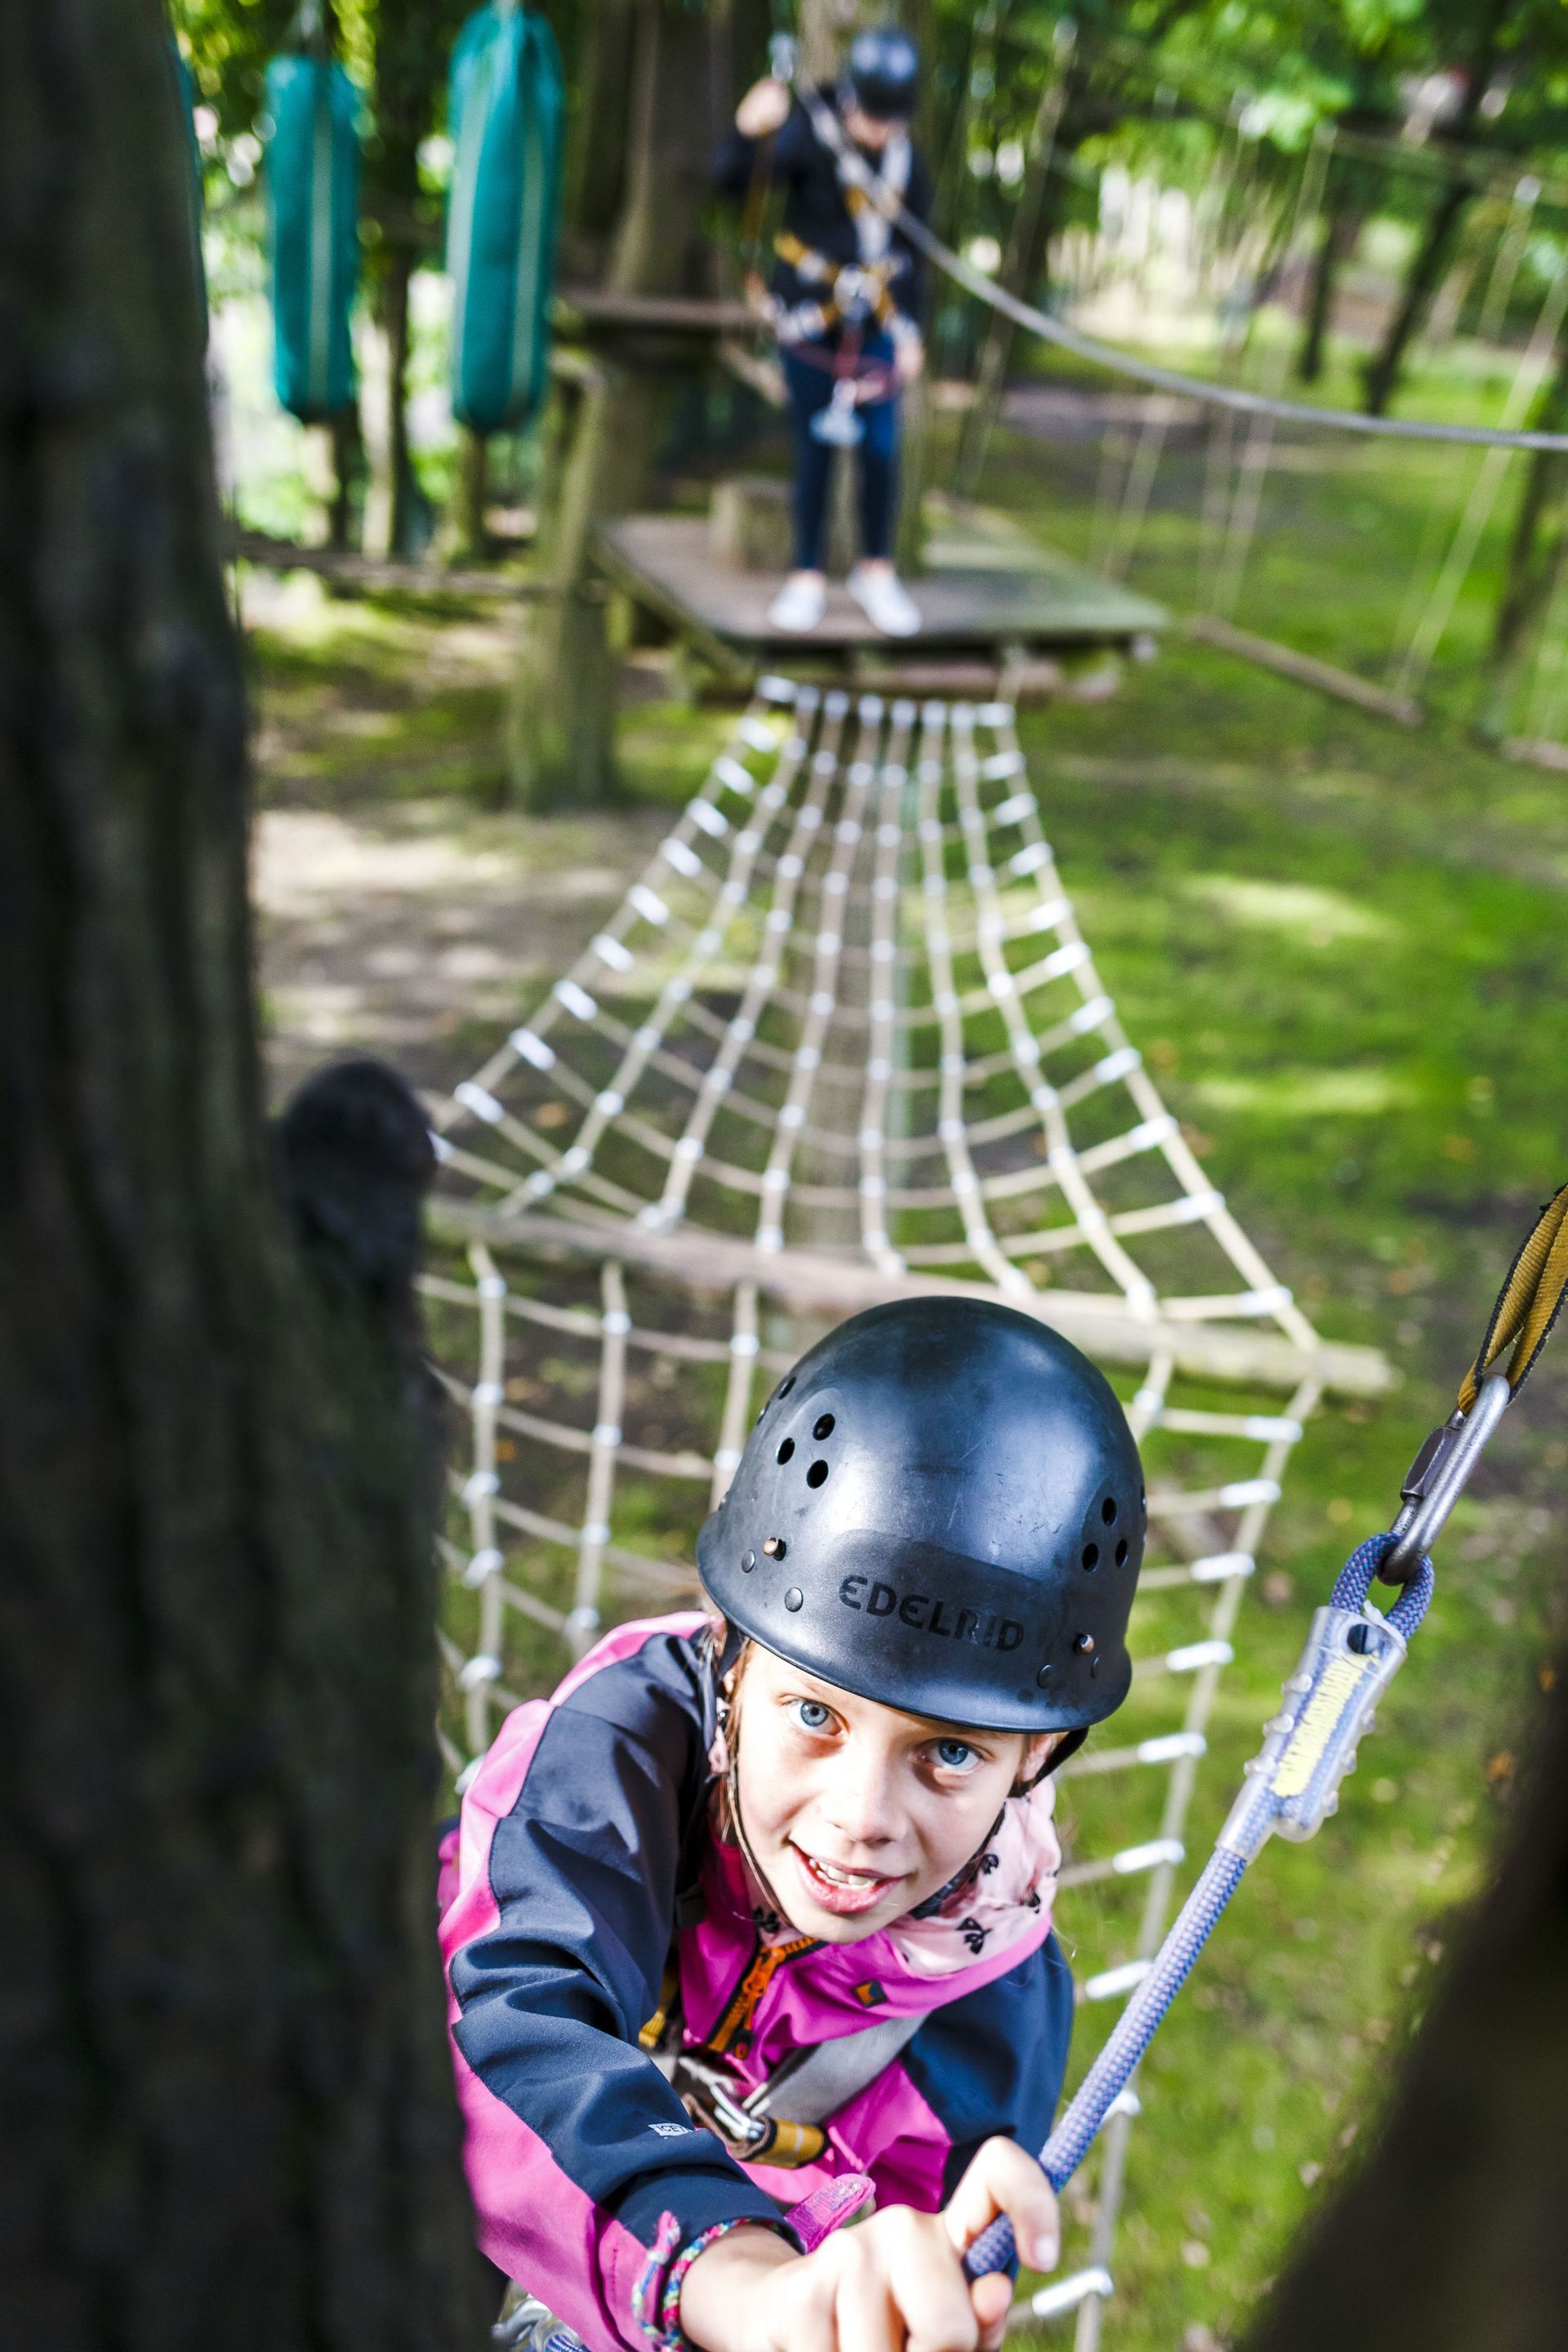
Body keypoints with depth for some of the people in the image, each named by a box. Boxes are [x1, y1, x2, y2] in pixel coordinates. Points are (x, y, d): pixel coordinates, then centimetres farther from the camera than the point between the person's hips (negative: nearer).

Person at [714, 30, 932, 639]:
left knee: (881, 446, -4)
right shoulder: (810, 138, -13)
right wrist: (748, 132, -45)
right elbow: (735, 183, -26)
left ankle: (876, 572, 13)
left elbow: (912, 250, 8)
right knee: (815, 448, 2)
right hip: (808, 320, -3)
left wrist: (911, 330, 5)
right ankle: (807, 577, 14)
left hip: (876, 322, 3)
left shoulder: (908, 161, -1)